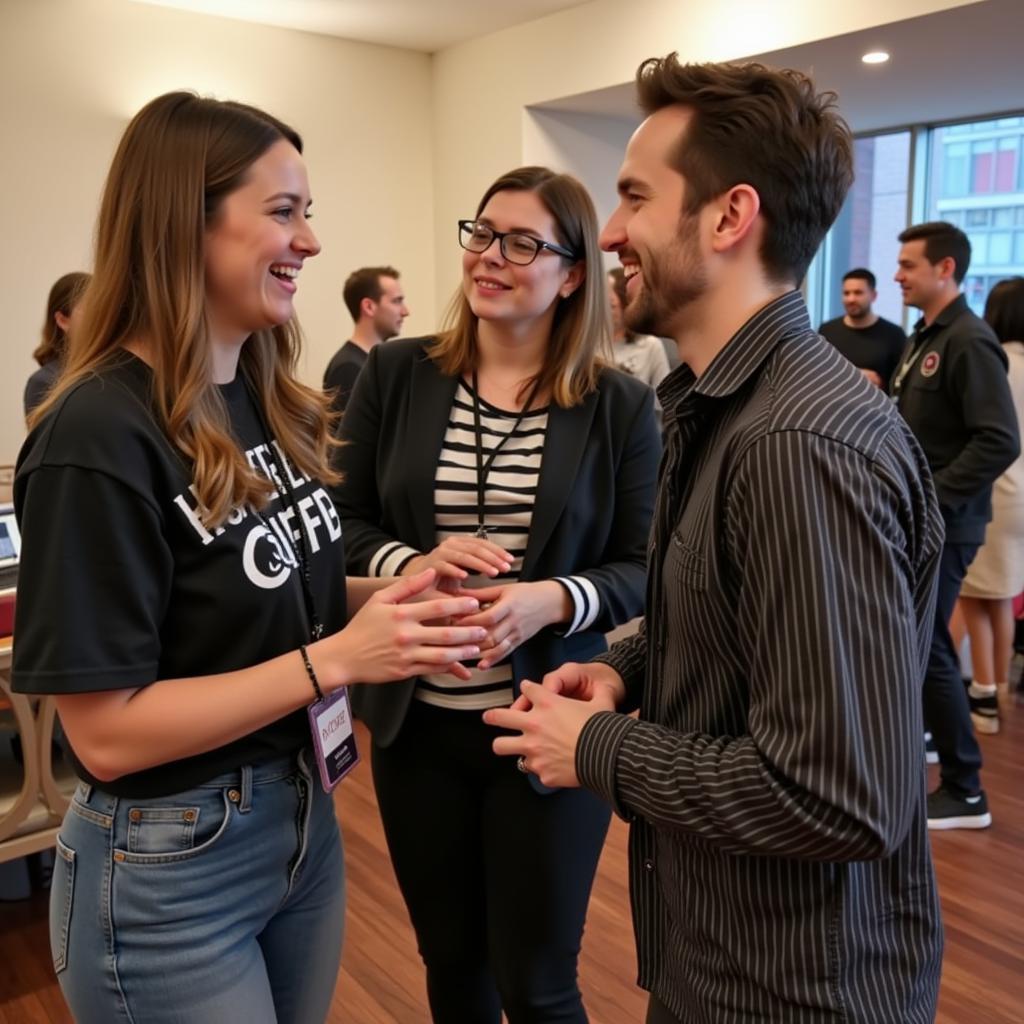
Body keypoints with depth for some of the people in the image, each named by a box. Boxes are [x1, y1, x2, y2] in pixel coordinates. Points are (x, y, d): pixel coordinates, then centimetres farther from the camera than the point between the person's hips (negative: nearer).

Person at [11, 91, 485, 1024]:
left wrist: (393, 593, -7)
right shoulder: (100, 434, -22)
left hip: (307, 821, 7)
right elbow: (106, 731, -21)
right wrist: (334, 658, -26)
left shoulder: (271, 403, 1)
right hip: (168, 868, -6)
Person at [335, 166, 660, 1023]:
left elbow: (643, 571, -4)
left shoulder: (621, 406, -6)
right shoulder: (395, 375, -1)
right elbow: (340, 523, 2)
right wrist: (411, 566, -18)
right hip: (416, 721, 3)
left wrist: (550, 601, -23)